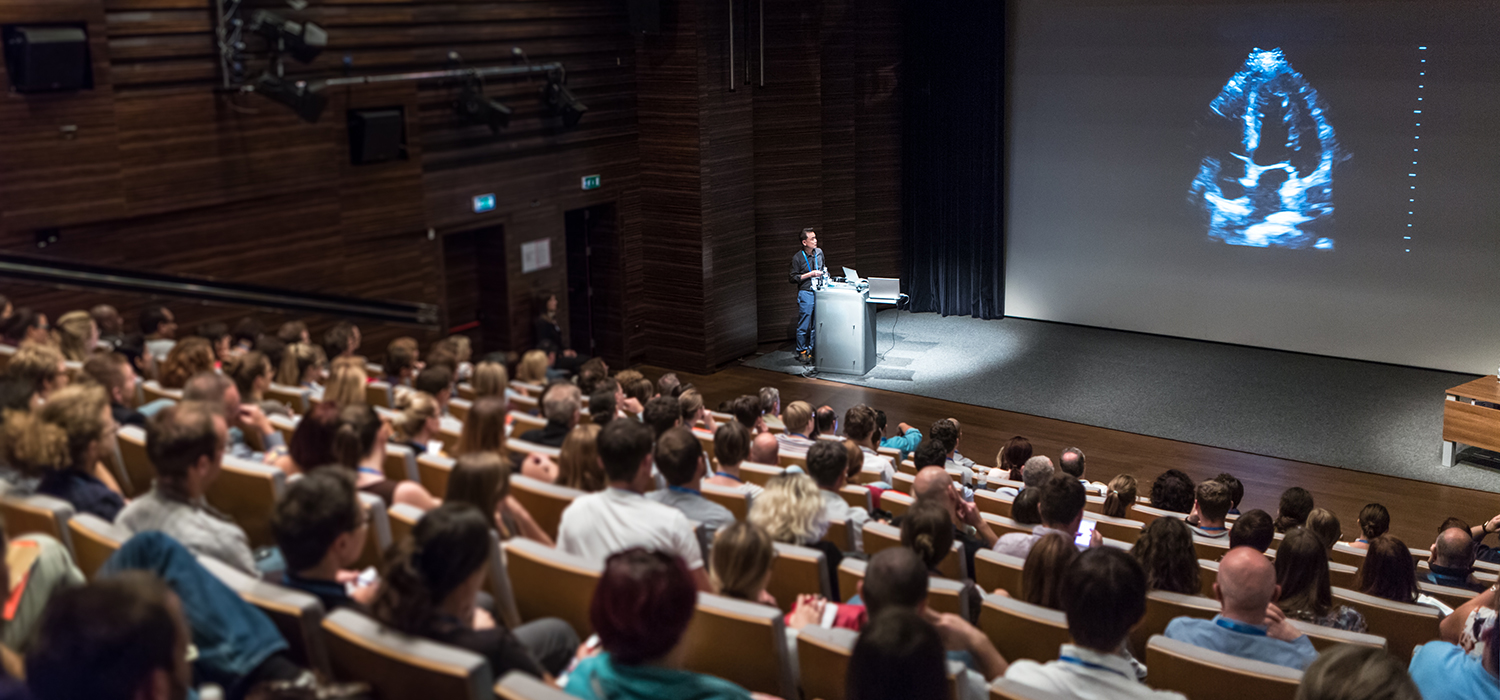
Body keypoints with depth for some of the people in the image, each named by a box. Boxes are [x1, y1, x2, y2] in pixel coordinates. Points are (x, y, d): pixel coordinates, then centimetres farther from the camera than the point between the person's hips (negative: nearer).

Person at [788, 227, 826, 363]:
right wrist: (810, 274, -14)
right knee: (804, 325, -2)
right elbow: (794, 278, -8)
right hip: (805, 293, -5)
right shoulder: (797, 258, -8)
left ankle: (811, 350, 16)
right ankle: (801, 352, 10)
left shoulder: (819, 252, 8)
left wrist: (825, 273, 7)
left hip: (819, 291, 5)